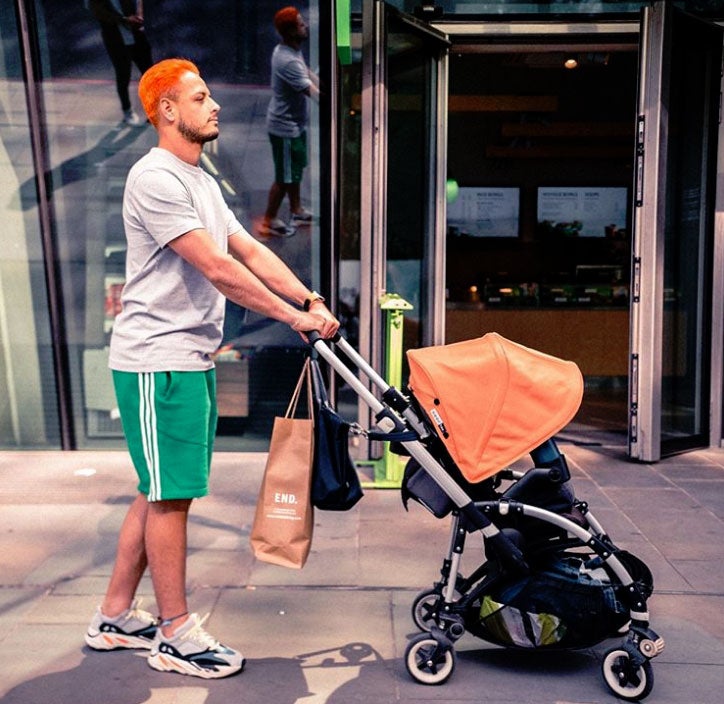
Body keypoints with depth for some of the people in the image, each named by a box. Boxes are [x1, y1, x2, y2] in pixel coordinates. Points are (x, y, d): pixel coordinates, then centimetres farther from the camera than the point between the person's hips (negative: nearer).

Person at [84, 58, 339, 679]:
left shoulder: (202, 181, 19)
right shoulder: (155, 178, -13)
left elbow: (251, 250, 12)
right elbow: (217, 268, -20)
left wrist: (312, 299, 1)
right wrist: (294, 317, -17)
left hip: (191, 359, 10)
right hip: (157, 361, -10)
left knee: (160, 492, 14)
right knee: (171, 495, -1)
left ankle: (115, 618, 27)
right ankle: (175, 635, 13)